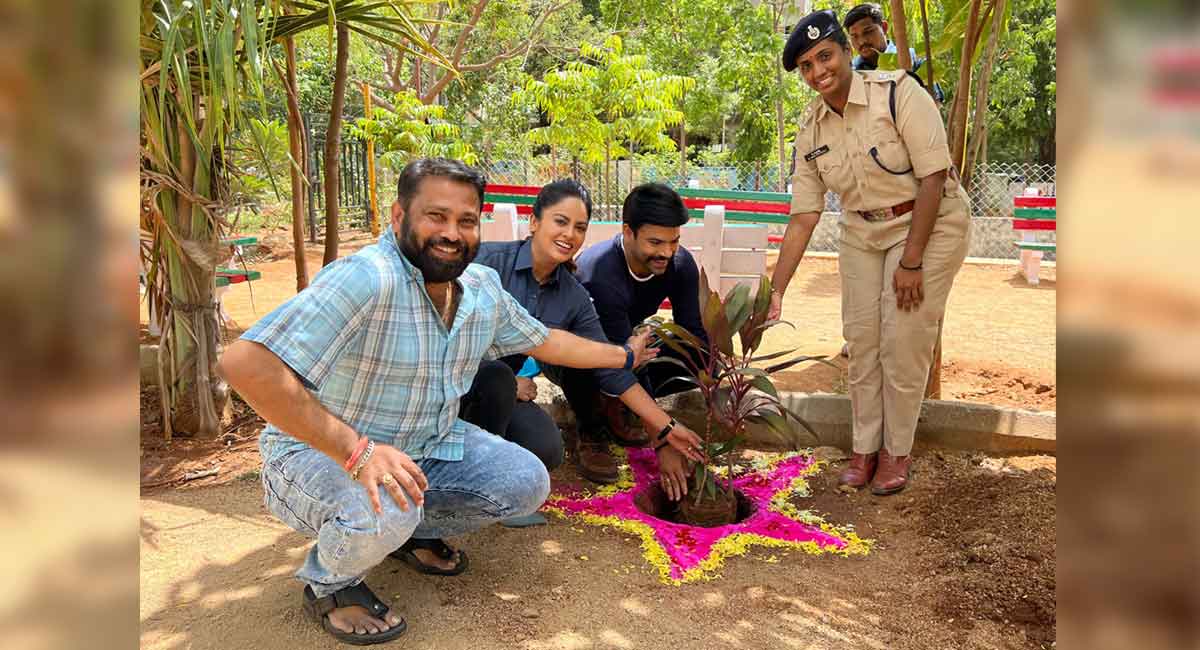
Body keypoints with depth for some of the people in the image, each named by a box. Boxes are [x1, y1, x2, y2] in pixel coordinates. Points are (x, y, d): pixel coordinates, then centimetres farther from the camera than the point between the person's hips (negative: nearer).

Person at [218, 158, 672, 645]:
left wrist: (623, 356, 22)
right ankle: (329, 583, 0)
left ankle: (414, 530, 19)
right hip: (322, 455, -7)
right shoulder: (367, 278, -30)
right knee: (381, 514, -36)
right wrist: (356, 451, -38)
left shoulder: (483, 287, -4)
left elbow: (543, 340, 14)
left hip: (427, 448, 7)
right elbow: (247, 364, -37)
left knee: (526, 482, -3)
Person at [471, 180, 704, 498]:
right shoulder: (490, 258, -16)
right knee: (497, 375, -36)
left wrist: (667, 429, -7)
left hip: (505, 396, 4)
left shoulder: (575, 299, -3)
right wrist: (508, 379, -18)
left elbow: (612, 370, -3)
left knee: (547, 450, -22)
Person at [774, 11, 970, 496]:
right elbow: (803, 218, -3)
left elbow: (933, 178, -19)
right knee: (861, 338, 4)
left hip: (929, 224, -5)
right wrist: (775, 291, -7)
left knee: (903, 341, -5)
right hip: (863, 233, 5)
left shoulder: (898, 93, -19)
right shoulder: (811, 130, -4)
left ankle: (896, 452, 13)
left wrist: (911, 261, -20)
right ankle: (865, 447, 19)